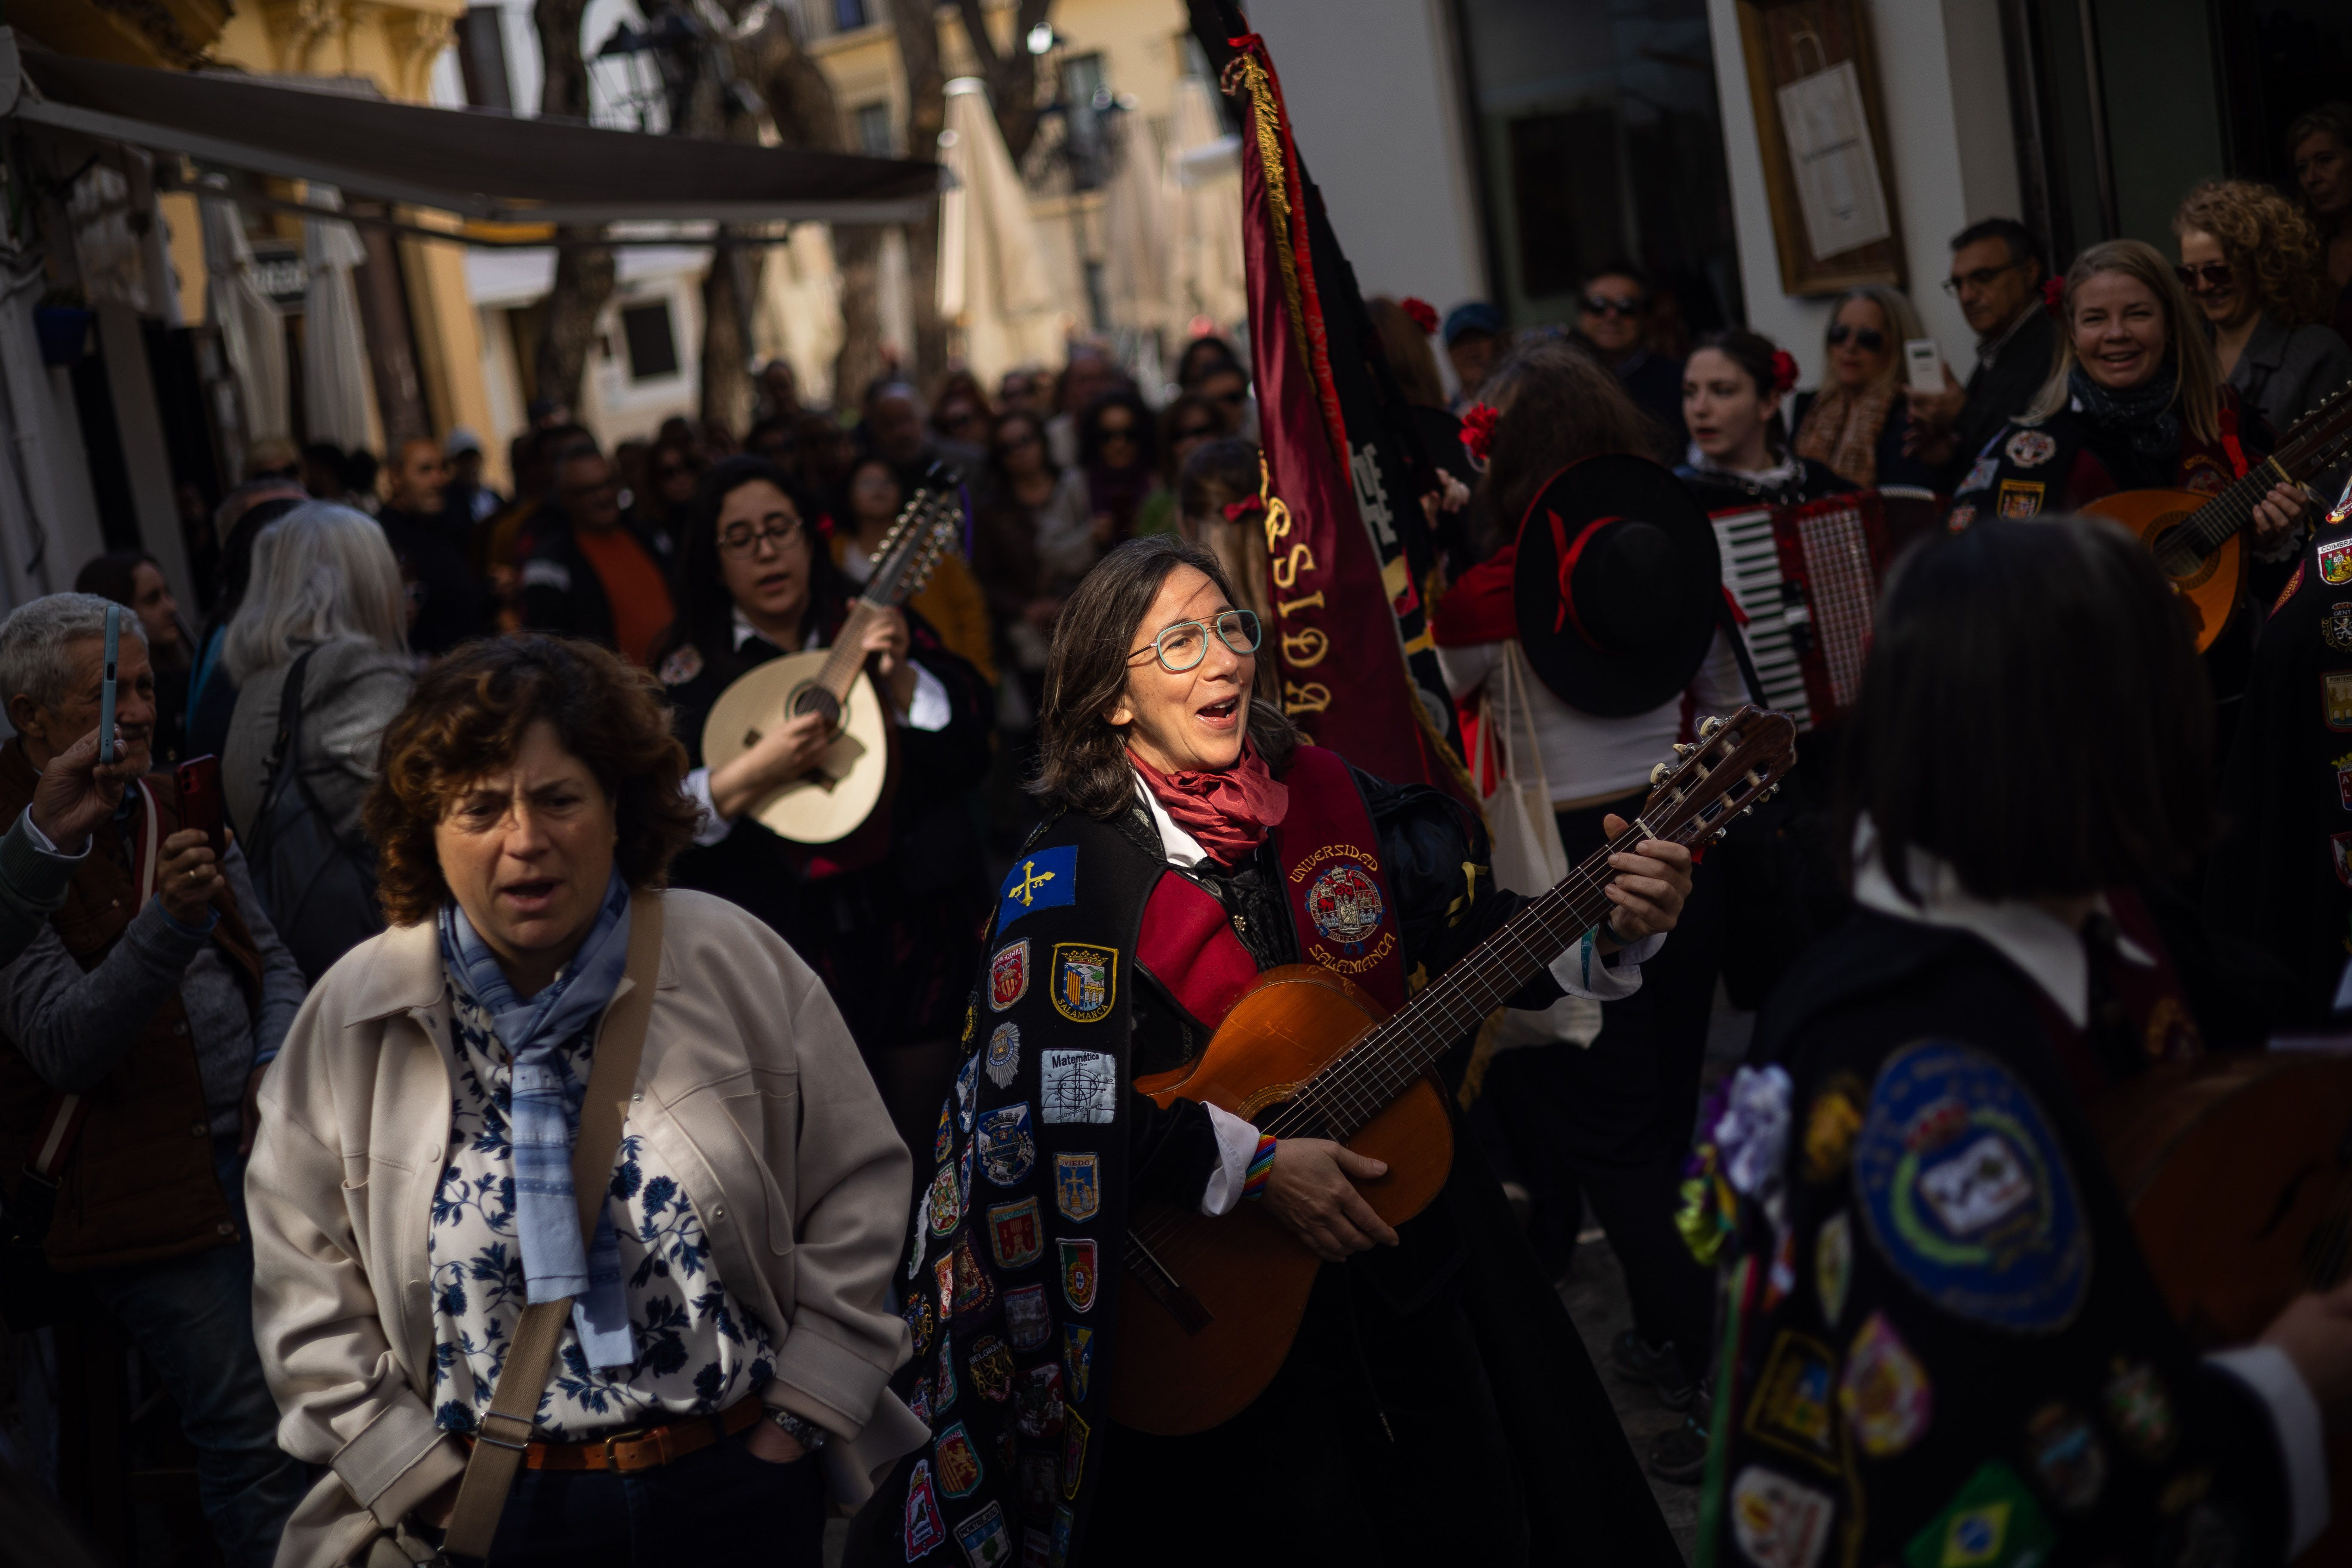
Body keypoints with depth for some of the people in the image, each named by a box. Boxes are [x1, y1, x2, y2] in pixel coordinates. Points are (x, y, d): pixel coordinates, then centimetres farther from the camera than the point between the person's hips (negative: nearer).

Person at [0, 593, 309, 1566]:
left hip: (259, 1147, 7)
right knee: (254, 1436, -11)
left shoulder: (177, 811, 13)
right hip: (140, 1185, -6)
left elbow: (272, 963, 20)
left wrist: (280, 1066, 1)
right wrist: (167, 926, -32)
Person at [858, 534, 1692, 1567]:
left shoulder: (1326, 797, 1)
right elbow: (1057, 1099, -21)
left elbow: (1481, 940, 7)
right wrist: (1254, 1167, -26)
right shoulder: (1073, 873, -13)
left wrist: (1613, 933, -11)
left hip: (1403, 1237, 5)